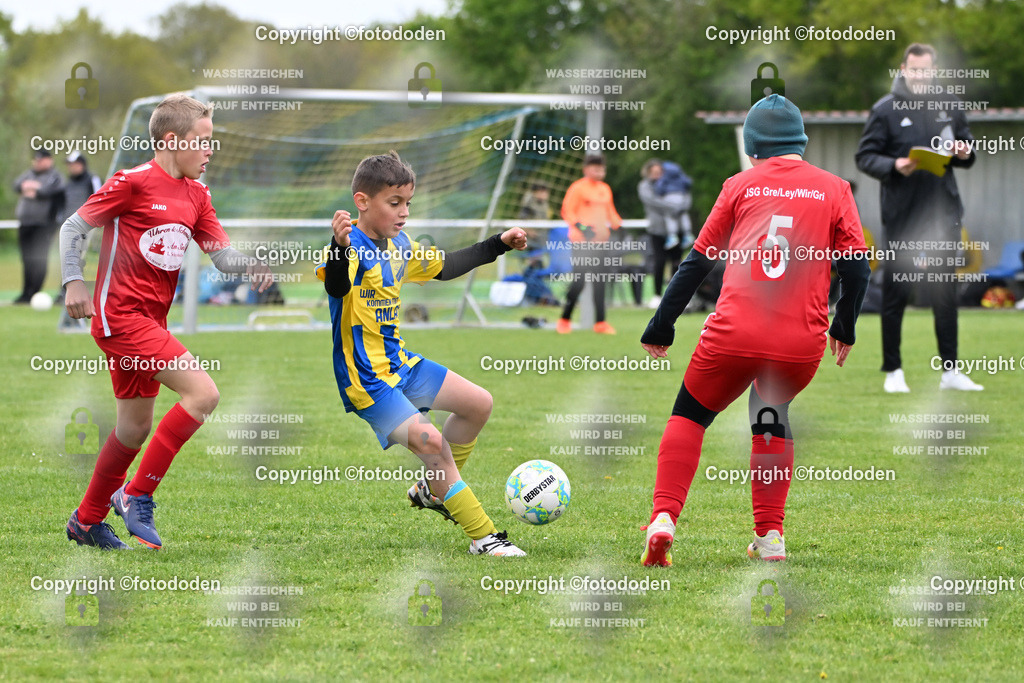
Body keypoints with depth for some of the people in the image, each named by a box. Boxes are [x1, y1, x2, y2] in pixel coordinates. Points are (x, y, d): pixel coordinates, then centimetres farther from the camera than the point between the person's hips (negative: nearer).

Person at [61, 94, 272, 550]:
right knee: (203, 393, -19)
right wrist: (74, 282, -18)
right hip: (121, 315, -9)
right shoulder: (132, 182, -10)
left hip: (151, 320, 9)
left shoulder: (196, 195, 12)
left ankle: (87, 521, 32)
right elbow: (74, 228, -7)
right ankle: (138, 496, -11)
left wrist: (251, 265, -12)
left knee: (136, 425, 17)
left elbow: (221, 253, 9)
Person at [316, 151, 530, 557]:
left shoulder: (400, 248, 8)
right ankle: (483, 538, -13)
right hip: (367, 379, -9)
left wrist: (499, 245, 24)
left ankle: (435, 489, 26)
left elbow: (445, 267, 24)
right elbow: (336, 287, -41)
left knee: (479, 403, 10)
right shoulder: (351, 249, -20)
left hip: (400, 363, 9)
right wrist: (340, 249, -61)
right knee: (428, 439, -21)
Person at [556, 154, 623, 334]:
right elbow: (567, 211, -9)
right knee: (579, 281, -9)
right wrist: (582, 227, -20)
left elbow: (610, 212, 26)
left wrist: (617, 225, 8)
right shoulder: (577, 188, -5)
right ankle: (565, 319, 3)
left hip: (601, 242, 6)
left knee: (599, 283, 5)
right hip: (582, 241, -6)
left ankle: (600, 322, 8)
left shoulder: (605, 189, 15)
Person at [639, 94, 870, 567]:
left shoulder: (741, 186, 10)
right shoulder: (834, 188, 11)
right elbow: (856, 266, 7)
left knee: (690, 415, 18)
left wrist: (660, 327, 17)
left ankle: (664, 518, 0)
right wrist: (844, 328, 22)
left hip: (735, 333, -1)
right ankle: (769, 536, 19)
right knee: (772, 418, 27)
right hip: (802, 343, 1)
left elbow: (698, 262, 11)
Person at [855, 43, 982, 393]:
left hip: (944, 213, 3)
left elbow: (967, 145, 19)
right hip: (902, 215, -3)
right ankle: (893, 371, 8)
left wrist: (964, 153, -5)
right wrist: (894, 166, -20)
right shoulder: (885, 109, -1)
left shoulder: (950, 104, 10)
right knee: (896, 292, 0)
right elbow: (865, 156, -2)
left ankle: (950, 370, 11)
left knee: (946, 293, 6)